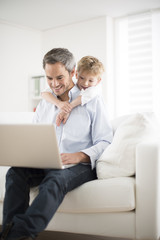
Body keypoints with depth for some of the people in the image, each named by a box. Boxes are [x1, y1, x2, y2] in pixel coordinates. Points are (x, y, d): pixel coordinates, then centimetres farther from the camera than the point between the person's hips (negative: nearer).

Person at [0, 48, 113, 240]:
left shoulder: (92, 101, 4)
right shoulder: (44, 104, 19)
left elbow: (105, 142, -3)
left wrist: (79, 156, -22)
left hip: (81, 166, -4)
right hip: (45, 165, 5)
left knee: (54, 180, -38)